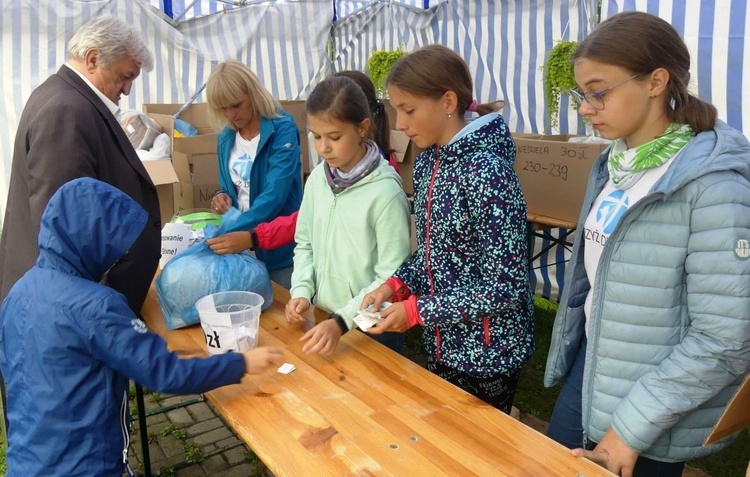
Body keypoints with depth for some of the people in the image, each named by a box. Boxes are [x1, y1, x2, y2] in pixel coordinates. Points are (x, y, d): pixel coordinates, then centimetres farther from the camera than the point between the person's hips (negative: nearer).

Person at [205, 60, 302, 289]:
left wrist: (245, 234, -36)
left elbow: (275, 194, -24)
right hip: (242, 250, 5)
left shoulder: (283, 129, -13)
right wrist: (224, 197, -6)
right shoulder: (226, 138, 6)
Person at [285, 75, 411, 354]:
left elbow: (391, 277, -18)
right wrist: (301, 291, -5)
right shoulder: (317, 179, -2)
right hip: (323, 321, 5)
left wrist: (343, 321, -23)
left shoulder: (385, 191, -20)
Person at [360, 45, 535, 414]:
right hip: (441, 342, 7)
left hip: (487, 351, -7)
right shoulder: (427, 163, 0)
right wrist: (395, 286, -6)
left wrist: (417, 310, -20)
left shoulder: (486, 173, -25)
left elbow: (505, 287, -24)